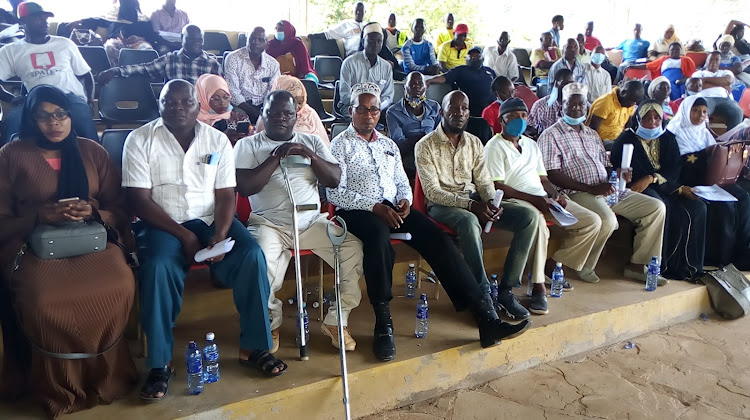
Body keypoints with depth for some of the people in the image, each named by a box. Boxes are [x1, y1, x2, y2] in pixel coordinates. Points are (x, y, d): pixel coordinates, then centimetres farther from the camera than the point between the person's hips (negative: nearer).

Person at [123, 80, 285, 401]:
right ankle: (160, 364, -17)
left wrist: (220, 235, -18)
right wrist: (184, 235, -17)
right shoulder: (140, 140, -3)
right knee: (158, 267, -33)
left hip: (210, 220, 3)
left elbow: (226, 195, 0)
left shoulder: (217, 140, 4)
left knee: (252, 255, -22)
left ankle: (254, 348, -8)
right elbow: (139, 200, -9)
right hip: (161, 224, -2)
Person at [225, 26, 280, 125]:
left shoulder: (273, 64, 8)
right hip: (240, 106, -3)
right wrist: (255, 113, -22)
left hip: (263, 106, 3)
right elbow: (233, 92, -11)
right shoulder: (233, 59, -3)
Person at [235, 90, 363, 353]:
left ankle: (336, 320, -2)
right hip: (269, 224, -3)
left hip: (312, 221, 3)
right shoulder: (247, 145, 7)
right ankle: (269, 325, -2)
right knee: (261, 264, -33)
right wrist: (277, 156, -10)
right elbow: (244, 187, -8)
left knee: (355, 250, -20)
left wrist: (310, 155, -9)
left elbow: (335, 180, 6)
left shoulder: (312, 142, 16)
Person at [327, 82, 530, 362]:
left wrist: (404, 200, -2)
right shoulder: (340, 145, 5)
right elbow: (335, 193, -6)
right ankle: (383, 325, -32)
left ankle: (485, 317, -25)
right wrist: (374, 207, -18)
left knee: (437, 238, -20)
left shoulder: (388, 145, 23)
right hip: (358, 211, -5)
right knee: (378, 234, -40)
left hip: (392, 207, 5)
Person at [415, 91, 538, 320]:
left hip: (475, 202, 6)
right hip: (442, 206, -6)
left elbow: (484, 181, 10)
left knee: (529, 216, -14)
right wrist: (470, 205, -23)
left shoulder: (475, 143, 14)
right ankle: (484, 295, -28)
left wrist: (491, 203, -13)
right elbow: (432, 192, -12)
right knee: (469, 222, -41)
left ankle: (506, 290, -14)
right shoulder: (425, 146, -4)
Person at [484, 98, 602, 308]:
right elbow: (496, 186, -12)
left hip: (543, 199, 8)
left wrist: (556, 194, 0)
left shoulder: (531, 145, 24)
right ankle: (538, 286, -32)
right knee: (536, 219, -41)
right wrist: (534, 199, -20)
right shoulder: (495, 146, -1)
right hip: (514, 200, -8)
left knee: (592, 221, -4)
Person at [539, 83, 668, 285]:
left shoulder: (592, 134, 25)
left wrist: (619, 172, -1)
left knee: (656, 207, -2)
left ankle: (637, 265, 3)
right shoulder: (551, 136, -1)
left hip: (608, 190, 8)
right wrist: (591, 189, -18)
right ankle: (583, 267, -10)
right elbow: (552, 175, -12)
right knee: (607, 220, -36)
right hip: (578, 193, -8)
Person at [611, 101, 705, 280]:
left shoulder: (668, 138, 17)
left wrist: (651, 178, -21)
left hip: (667, 188, 5)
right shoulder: (627, 139, 1)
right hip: (638, 188, -5)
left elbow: (675, 169, 2)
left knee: (697, 207, -19)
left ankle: (688, 265, -13)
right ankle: (659, 265, -27)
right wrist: (679, 188, -14)